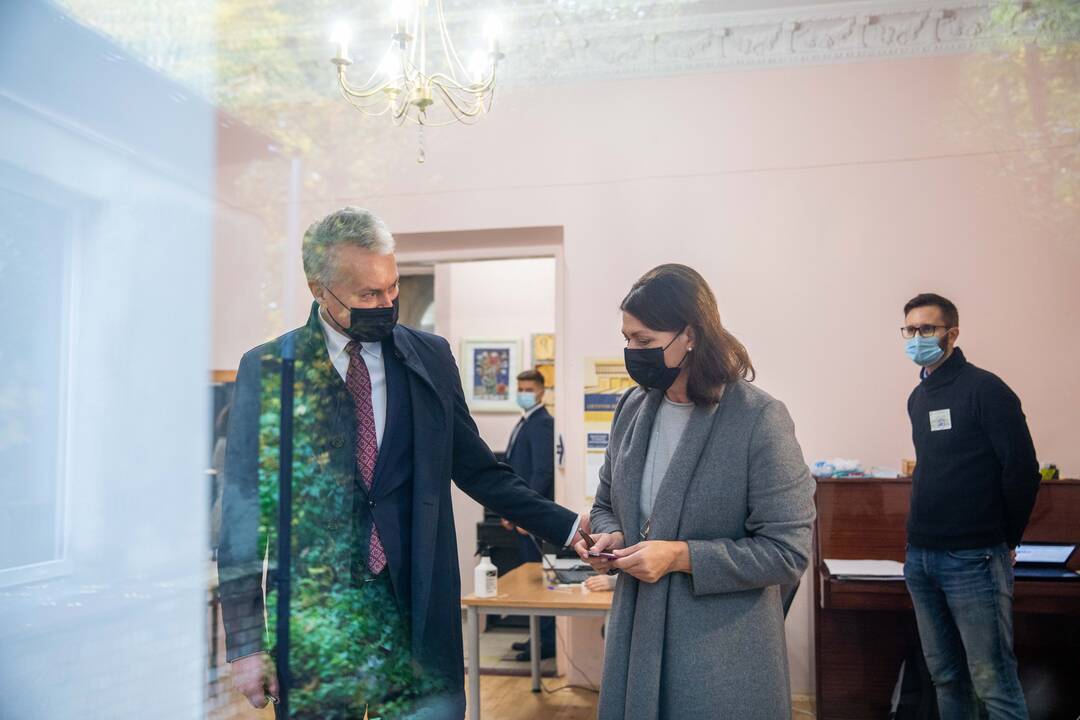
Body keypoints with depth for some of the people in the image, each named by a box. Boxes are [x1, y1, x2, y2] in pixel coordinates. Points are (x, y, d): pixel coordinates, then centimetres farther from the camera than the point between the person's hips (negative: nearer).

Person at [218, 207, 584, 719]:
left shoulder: (430, 357, 4)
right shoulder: (266, 369, -2)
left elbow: (477, 469, 9)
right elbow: (243, 509, -2)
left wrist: (569, 529, 0)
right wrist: (245, 642, -4)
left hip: (418, 611, 2)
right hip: (312, 615, -1)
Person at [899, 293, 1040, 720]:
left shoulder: (985, 389, -9)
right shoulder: (917, 399, 12)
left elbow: (1022, 469, -11)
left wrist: (1006, 540, -3)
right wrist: (920, 539, 13)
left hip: (973, 560, -7)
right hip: (920, 557, 7)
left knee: (992, 681, -4)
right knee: (945, 676, 15)